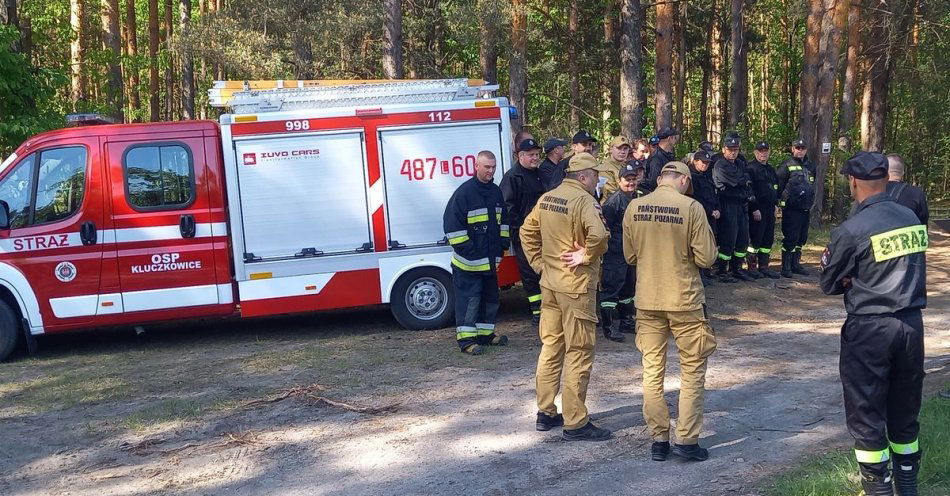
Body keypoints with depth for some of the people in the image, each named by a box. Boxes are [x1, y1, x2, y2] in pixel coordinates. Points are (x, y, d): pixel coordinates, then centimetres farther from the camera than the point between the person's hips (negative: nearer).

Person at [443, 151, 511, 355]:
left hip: (490, 260, 8)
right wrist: (468, 251, -15)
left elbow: (503, 221, 20)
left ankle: (486, 333, 27)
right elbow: (452, 225, -15)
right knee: (469, 299, -5)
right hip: (469, 262, -8)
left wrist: (502, 247, 11)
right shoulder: (464, 192, -13)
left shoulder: (496, 192, 10)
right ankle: (466, 338, 1)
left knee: (490, 297, 15)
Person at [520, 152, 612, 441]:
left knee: (550, 348, 16)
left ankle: (546, 413, 26)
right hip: (577, 287, -8)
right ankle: (575, 424, 7)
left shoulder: (547, 198, 7)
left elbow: (527, 232, 15)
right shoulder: (584, 201, -17)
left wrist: (539, 263, 13)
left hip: (550, 284, 8)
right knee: (579, 354, 1)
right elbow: (598, 235, -34)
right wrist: (586, 256, -18)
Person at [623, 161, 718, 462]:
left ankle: (659, 440, 16)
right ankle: (687, 440, 10)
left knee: (652, 370, 11)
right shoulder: (691, 208, -12)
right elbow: (706, 258, -10)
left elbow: (630, 256, 7)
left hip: (647, 300, 3)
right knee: (692, 370, 10)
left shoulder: (634, 207, -2)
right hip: (684, 301, -3)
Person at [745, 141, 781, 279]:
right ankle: (752, 267, 2)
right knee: (755, 238, -5)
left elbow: (776, 188, 26)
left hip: (770, 210, 8)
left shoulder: (771, 169, 19)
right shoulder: (751, 168, -8)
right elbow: (749, 190, -14)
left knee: (768, 239, 10)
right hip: (757, 210, -8)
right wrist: (754, 209, -18)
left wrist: (776, 204, 13)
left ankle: (764, 266, 17)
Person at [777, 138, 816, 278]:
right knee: (790, 238, -8)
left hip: (805, 209, 7)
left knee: (801, 238, 12)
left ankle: (795, 264, 23)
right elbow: (778, 184, -10)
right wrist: (780, 200, -11)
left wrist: (811, 202, 21)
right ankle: (786, 267, -2)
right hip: (791, 209, -7)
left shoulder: (810, 166, 16)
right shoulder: (787, 165, -7)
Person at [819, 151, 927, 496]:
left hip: (869, 329, -6)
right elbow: (901, 270, 13)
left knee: (866, 415, 7)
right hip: (912, 324, 6)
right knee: (905, 413, 19)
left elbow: (829, 285, -4)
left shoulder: (852, 229, -15)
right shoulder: (912, 218, 3)